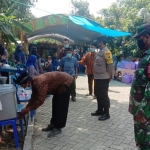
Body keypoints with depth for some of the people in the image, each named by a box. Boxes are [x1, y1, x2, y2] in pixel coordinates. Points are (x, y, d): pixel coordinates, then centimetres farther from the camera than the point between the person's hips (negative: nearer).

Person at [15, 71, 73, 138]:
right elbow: (33, 98, 9)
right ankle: (53, 124, 25)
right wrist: (25, 109, 6)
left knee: (61, 106, -6)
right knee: (55, 104, 15)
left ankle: (57, 128, 3)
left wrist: (27, 110, -24)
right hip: (59, 84, 10)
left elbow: (40, 100, -32)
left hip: (65, 82, -10)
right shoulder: (34, 82, -1)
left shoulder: (39, 83, -31)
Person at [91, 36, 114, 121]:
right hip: (97, 78, 10)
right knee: (98, 95, 18)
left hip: (103, 78, -10)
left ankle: (106, 113, 9)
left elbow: (110, 65, -19)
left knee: (104, 96, -2)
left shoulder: (106, 52, -17)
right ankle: (100, 110, 31)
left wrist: (108, 76, -12)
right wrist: (96, 75, 14)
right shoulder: (100, 51, 13)